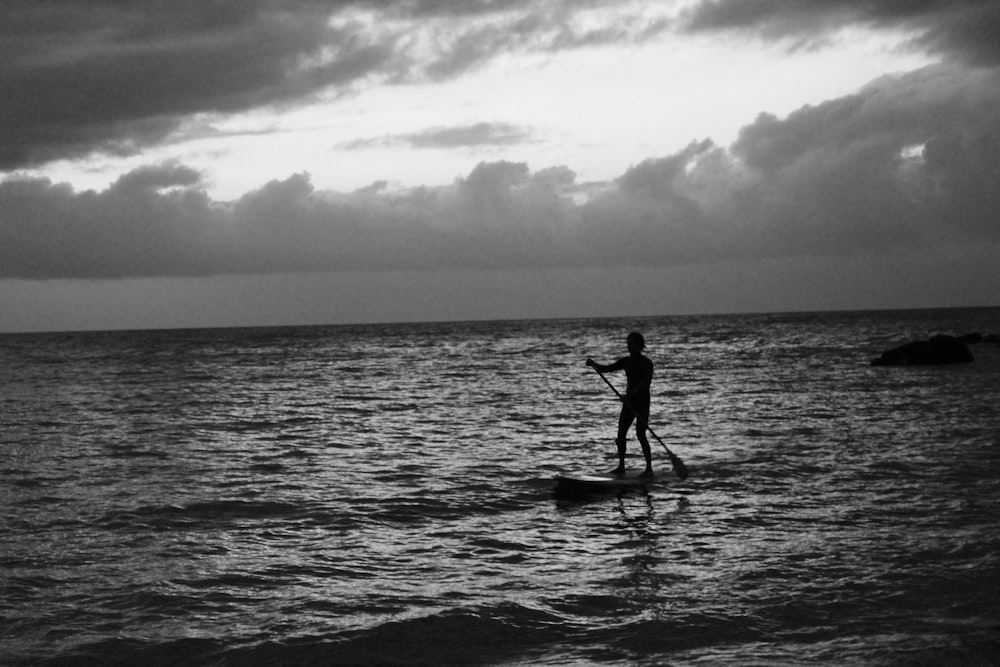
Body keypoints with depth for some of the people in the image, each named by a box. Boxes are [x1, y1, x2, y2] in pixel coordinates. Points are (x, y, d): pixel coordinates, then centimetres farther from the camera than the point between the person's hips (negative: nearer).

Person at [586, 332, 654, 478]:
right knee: (621, 434, 3)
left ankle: (649, 468, -7)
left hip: (642, 401, -7)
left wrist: (631, 395, -33)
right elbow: (607, 368, 6)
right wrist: (594, 364, -12)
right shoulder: (626, 361, 10)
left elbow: (645, 383, -22)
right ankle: (621, 466, 12)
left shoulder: (646, 363, -10)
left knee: (640, 434, -12)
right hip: (629, 401, 7)